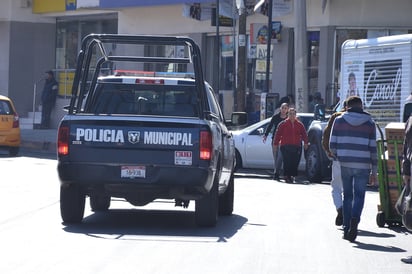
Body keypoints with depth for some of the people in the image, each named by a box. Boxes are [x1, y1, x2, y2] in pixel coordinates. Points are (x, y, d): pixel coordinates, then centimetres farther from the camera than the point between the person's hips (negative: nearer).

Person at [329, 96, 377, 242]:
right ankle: (355, 220, -22)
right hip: (363, 165, -1)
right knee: (359, 195, 4)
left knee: (347, 195, 13)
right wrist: (374, 172, 6)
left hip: (345, 164, 1)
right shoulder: (369, 123, 4)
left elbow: (332, 145, 2)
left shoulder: (339, 120, 5)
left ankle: (347, 228, 10)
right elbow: (373, 149, 2)